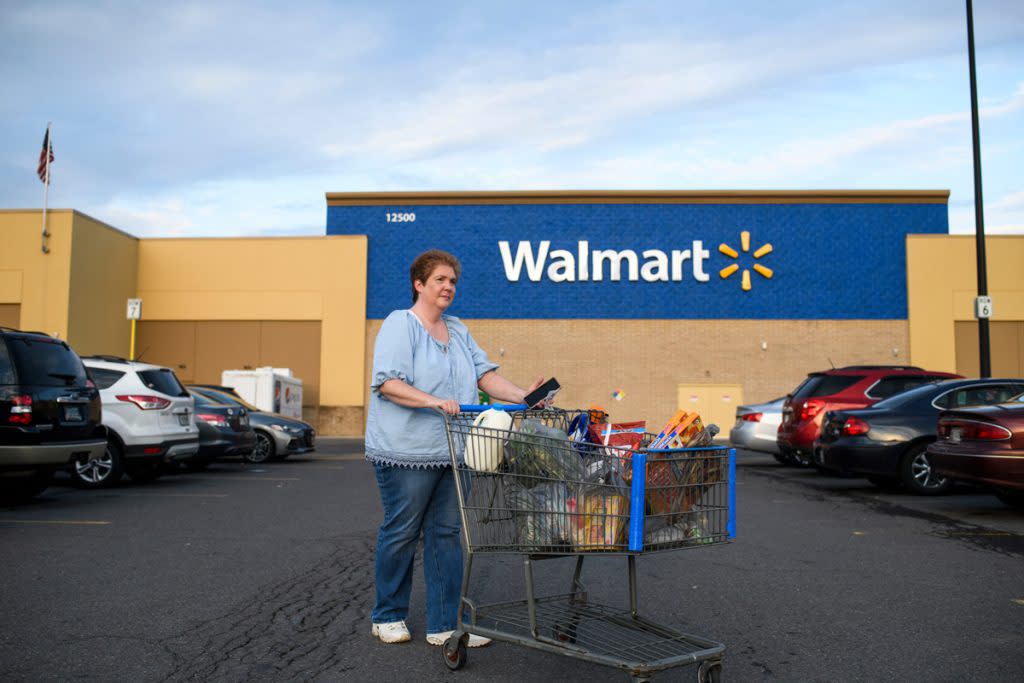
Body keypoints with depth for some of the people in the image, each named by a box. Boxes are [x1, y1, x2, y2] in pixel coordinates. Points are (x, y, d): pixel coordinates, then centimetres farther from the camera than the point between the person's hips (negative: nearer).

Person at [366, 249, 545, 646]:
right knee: (401, 533, 4)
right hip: (406, 451, -7)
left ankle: (444, 626, 15)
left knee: (446, 534, 8)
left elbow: (484, 374, 10)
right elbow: (387, 384, -16)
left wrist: (523, 396, -6)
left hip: (451, 451, 7)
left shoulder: (458, 331, 17)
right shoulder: (400, 325, -6)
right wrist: (433, 401, -28)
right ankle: (387, 617, 23)